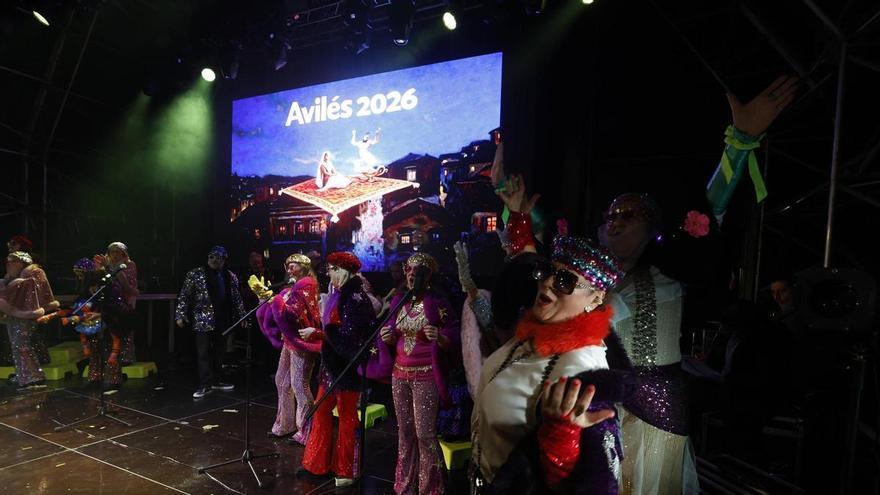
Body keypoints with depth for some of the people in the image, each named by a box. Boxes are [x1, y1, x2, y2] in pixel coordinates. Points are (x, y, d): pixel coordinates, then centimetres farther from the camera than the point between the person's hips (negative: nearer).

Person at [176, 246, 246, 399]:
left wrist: (242, 316, 13)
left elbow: (236, 298, 14)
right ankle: (205, 385, 7)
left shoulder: (230, 277, 9)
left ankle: (216, 381, 25)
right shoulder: (195, 274, -1)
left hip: (222, 321, 4)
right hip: (203, 321, -4)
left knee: (219, 352, 12)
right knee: (204, 353, -1)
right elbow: (184, 296, -2)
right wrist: (180, 315, -7)